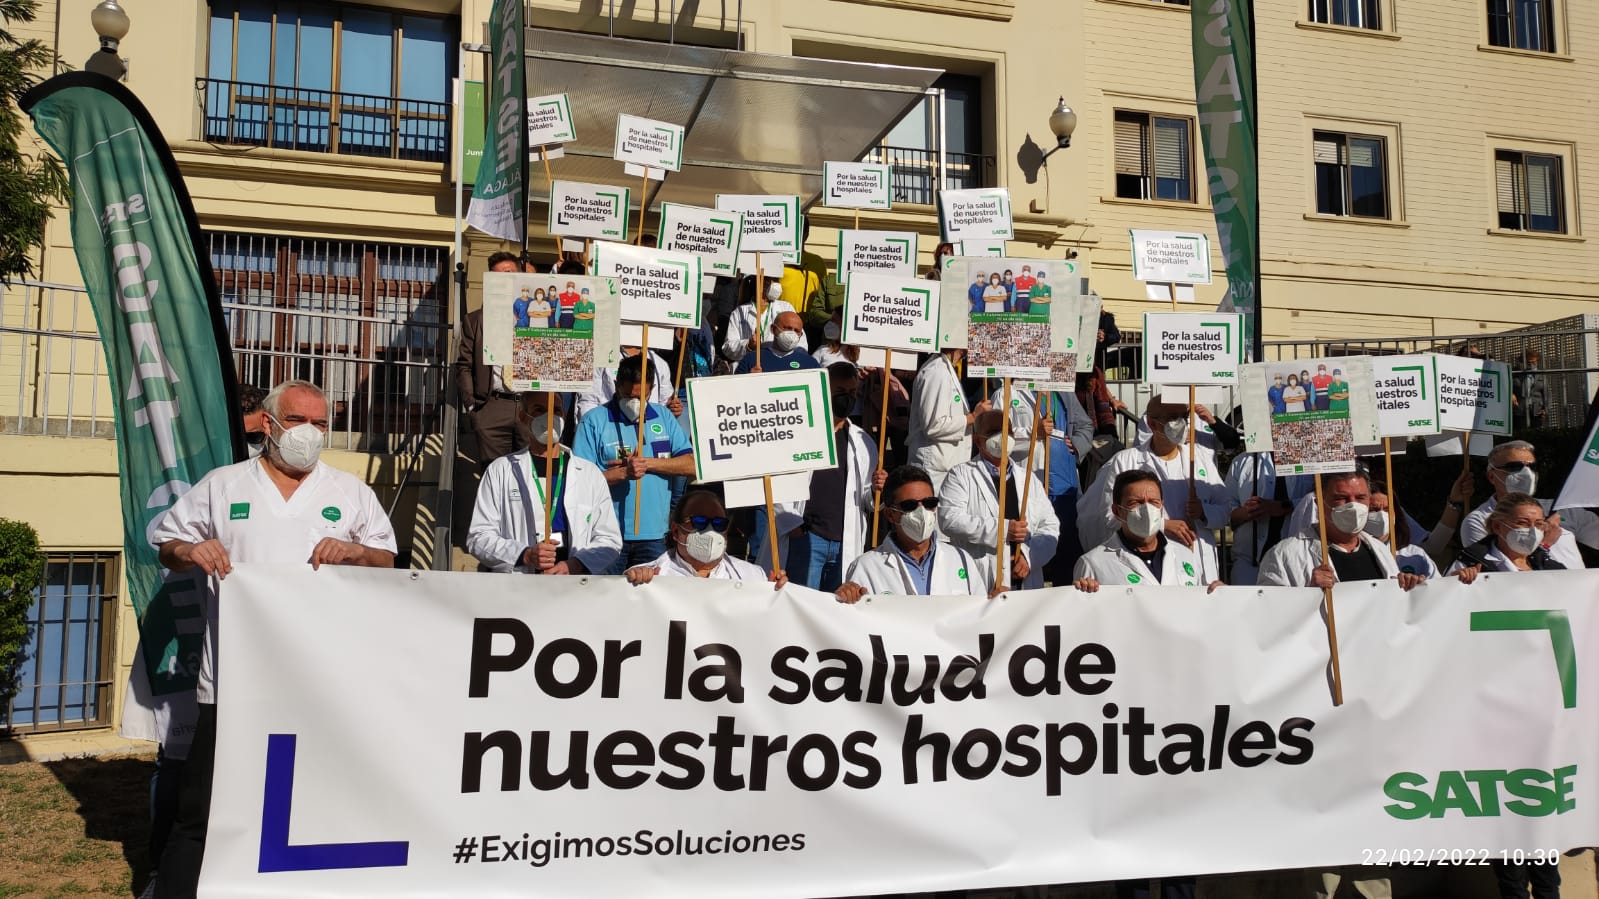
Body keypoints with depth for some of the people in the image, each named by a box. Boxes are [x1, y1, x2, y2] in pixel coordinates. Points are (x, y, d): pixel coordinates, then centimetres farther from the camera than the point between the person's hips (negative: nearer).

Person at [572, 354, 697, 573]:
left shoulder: (664, 417, 11)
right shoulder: (594, 421, -2)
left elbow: (691, 464, 1)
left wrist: (646, 463, -9)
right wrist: (624, 472, -21)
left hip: (654, 533, 3)